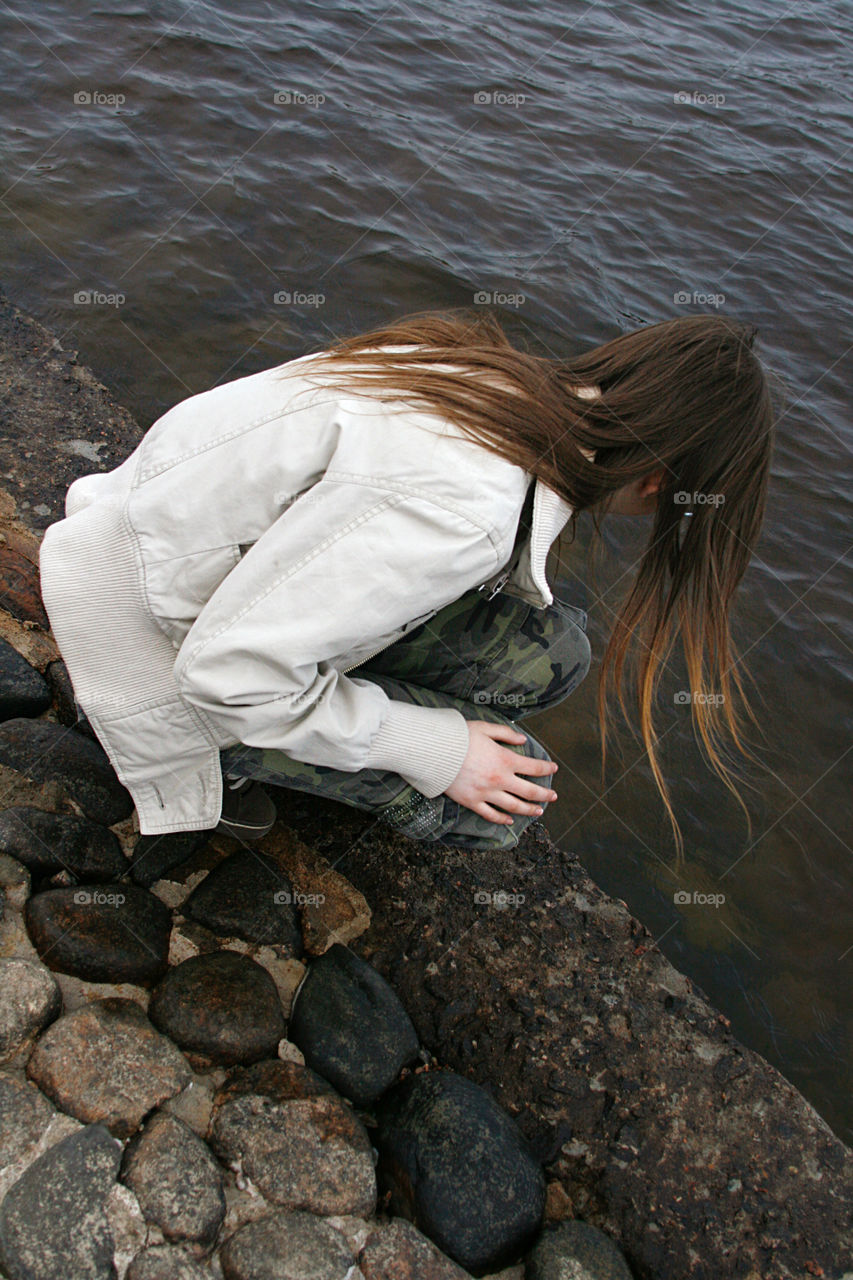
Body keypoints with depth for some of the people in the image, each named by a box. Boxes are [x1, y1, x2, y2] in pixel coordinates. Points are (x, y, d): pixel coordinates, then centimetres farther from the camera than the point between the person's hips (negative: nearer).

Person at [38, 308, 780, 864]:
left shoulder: (504, 380, -6)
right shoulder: (457, 508, -34)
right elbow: (230, 669, -29)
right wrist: (435, 749, -17)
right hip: (170, 639, -7)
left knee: (547, 650, -2)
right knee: (501, 798, -7)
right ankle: (223, 761, 6)